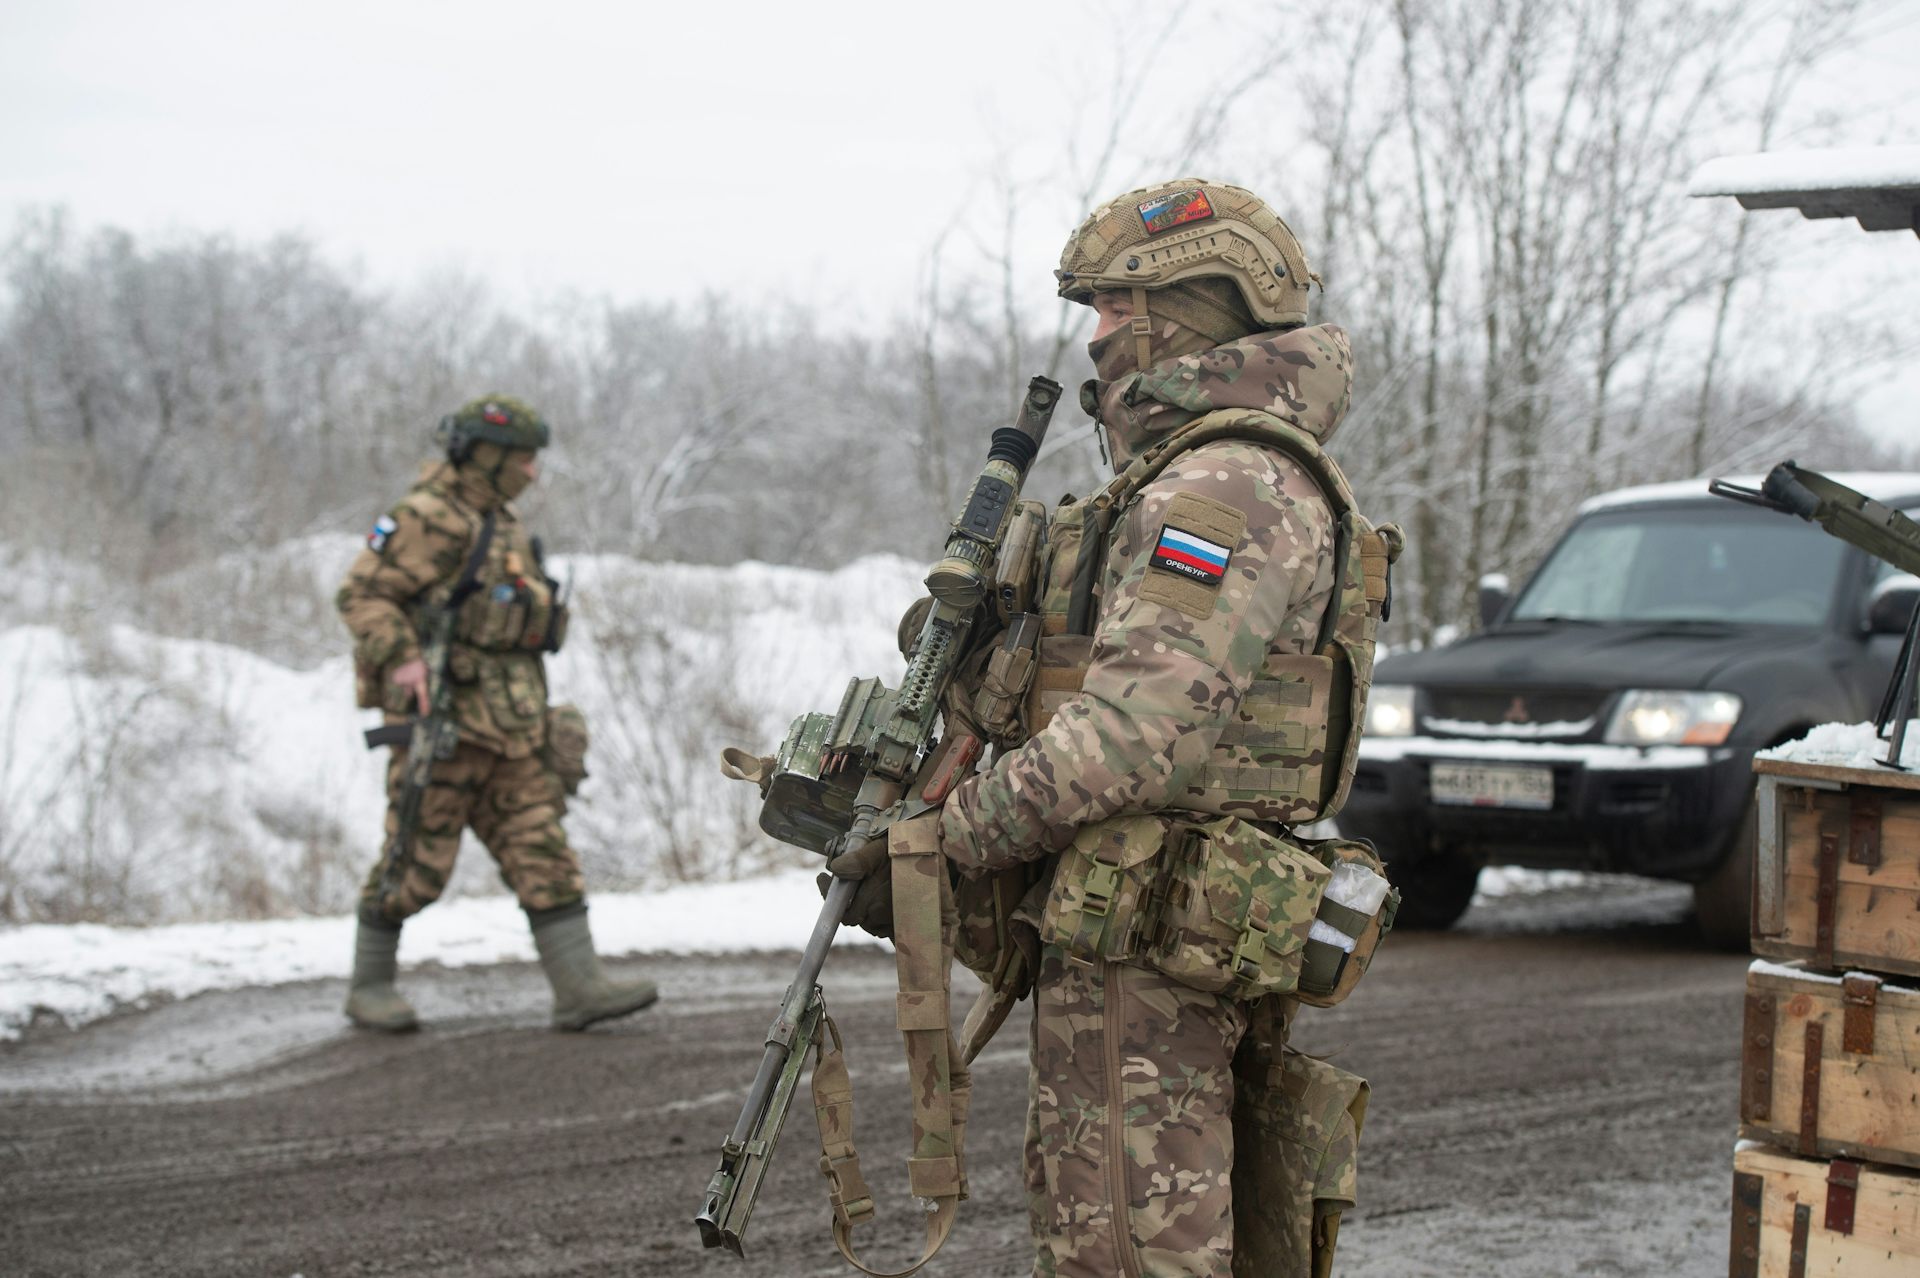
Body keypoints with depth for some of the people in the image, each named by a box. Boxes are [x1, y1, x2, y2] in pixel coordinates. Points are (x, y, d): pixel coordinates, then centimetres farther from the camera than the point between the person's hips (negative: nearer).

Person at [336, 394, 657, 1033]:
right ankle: (369, 987, 13)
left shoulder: (501, 525, 18)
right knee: (417, 862, -1)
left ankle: (580, 987, -5)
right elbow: (362, 594, -15)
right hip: (442, 720, -8)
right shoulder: (428, 519, -10)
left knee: (542, 850, -1)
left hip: (506, 726, 8)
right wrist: (400, 658, -28)